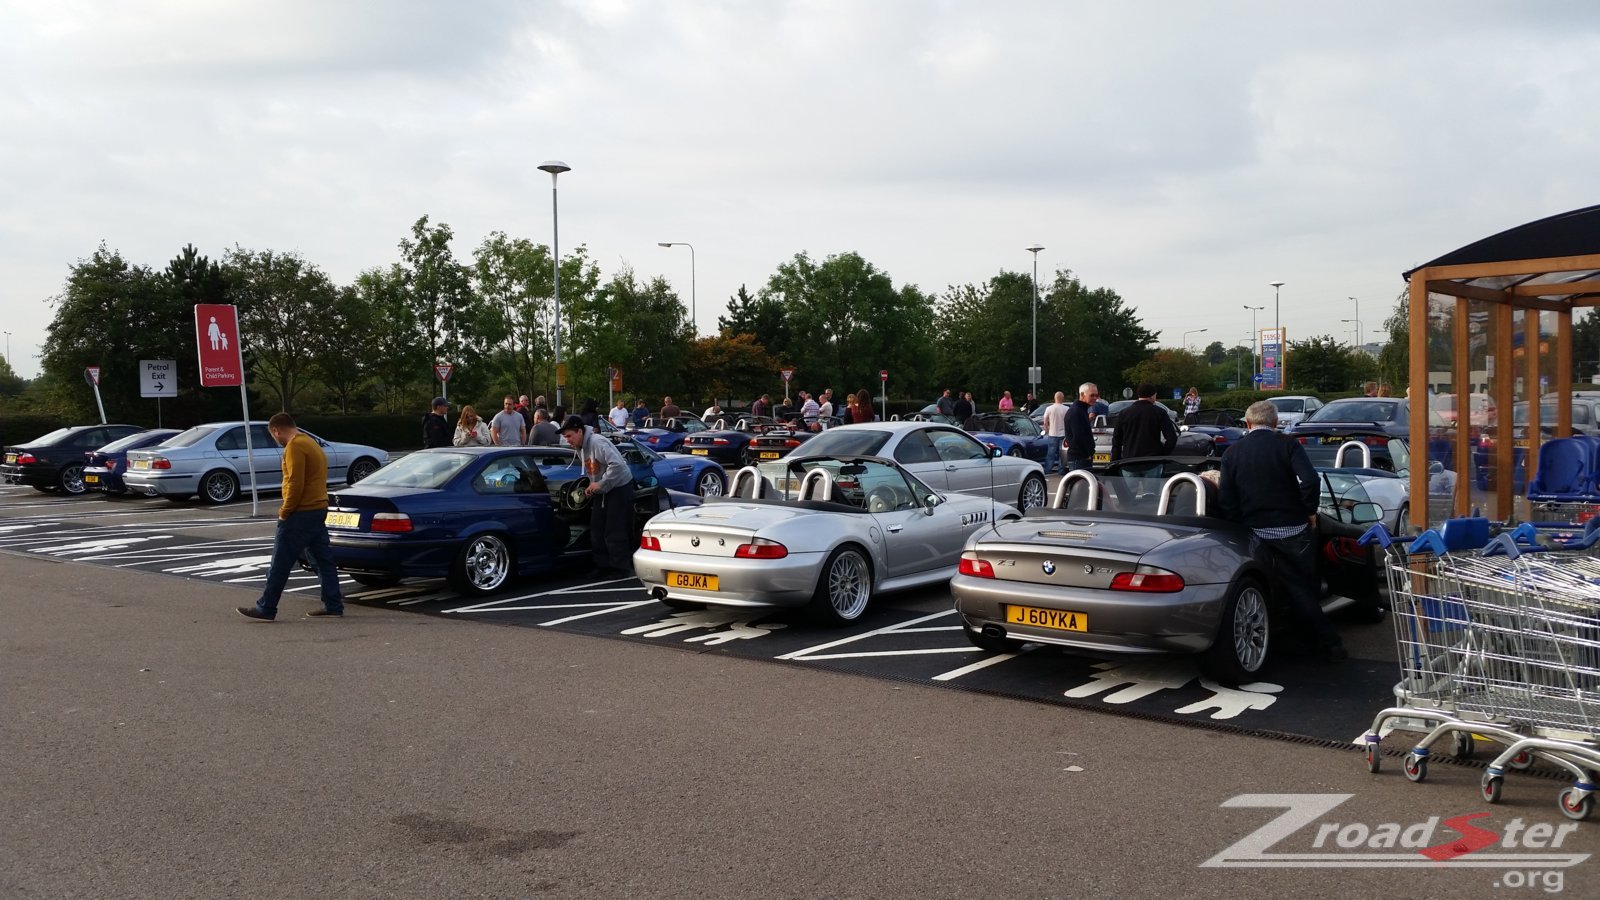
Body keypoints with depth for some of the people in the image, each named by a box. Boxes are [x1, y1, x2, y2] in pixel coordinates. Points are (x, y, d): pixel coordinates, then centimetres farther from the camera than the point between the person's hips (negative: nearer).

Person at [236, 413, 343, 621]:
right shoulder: (311, 443, 18)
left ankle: (266, 609, 1)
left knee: (280, 564, -4)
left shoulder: (294, 446, -14)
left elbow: (295, 484, -22)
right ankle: (333, 606, 10)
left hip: (301, 514, -10)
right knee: (323, 560, 9)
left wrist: (284, 512, -12)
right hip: (318, 510, 10)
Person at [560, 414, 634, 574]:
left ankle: (622, 568, 1)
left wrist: (600, 484, -28)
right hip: (602, 491, 10)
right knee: (596, 529, 12)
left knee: (615, 532, -8)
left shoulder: (597, 443, -25)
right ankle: (602, 565, 21)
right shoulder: (580, 448, 5)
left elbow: (616, 465, -34)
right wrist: (589, 488, 3)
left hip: (619, 488, -10)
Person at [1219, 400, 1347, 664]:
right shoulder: (1287, 445, -5)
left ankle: (1329, 644, 15)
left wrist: (1243, 522, 9)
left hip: (1260, 533, 2)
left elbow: (1225, 499, -1)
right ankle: (1331, 645, 9)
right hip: (1294, 530, -2)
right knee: (1309, 587, 9)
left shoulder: (1232, 453, 3)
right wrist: (1310, 511, -5)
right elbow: (1309, 480, -20)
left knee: (1296, 591, 11)